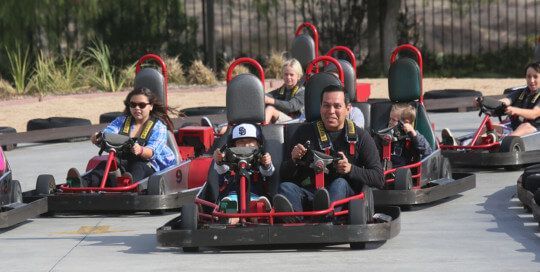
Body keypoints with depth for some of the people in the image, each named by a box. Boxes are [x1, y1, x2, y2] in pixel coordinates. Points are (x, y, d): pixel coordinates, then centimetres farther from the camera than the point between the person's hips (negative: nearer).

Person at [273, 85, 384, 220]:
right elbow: (284, 175, 14)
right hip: (309, 192, 1)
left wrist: (351, 169, -13)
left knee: (340, 183, -32)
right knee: (286, 187, -27)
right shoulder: (305, 134, 16)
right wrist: (293, 160, -8)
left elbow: (378, 179, 3)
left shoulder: (361, 137, 11)